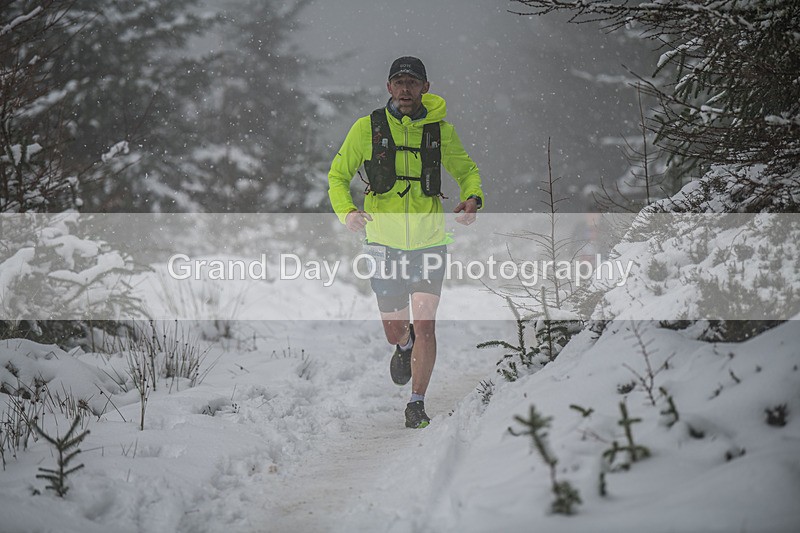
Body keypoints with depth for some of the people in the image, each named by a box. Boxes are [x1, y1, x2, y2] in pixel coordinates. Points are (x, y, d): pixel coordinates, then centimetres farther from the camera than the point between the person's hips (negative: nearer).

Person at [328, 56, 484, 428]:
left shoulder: (440, 129, -1)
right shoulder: (367, 128, -4)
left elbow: (467, 171, 14)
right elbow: (338, 175, 4)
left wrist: (473, 198, -9)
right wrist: (346, 212, -16)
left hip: (429, 241, 0)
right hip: (385, 244, 0)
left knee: (424, 326, -12)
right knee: (395, 331, 8)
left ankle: (417, 403, 1)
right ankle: (404, 347, 46)